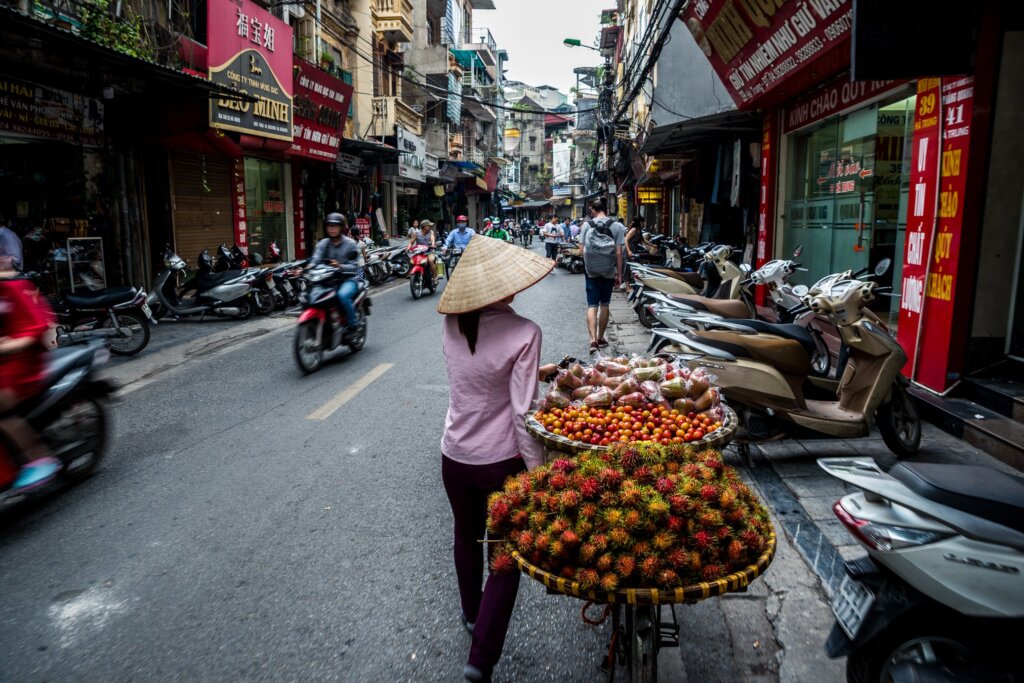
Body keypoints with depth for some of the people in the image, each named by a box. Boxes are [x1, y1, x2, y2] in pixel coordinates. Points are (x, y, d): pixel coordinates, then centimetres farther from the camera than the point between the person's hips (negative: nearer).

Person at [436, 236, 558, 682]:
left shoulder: (450, 325, -6)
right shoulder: (522, 332, -21)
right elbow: (522, 412, -20)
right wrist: (540, 471, -11)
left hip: (455, 456, 5)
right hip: (502, 460, -5)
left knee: (467, 537, 27)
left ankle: (472, 616, 50)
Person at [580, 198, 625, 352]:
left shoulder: (587, 225, -2)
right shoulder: (616, 226, -3)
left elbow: (582, 249, -1)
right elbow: (618, 252, -6)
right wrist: (619, 274, 1)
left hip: (591, 270, -1)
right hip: (608, 271, 1)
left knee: (592, 305, 1)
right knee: (604, 304, 13)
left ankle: (593, 340, -13)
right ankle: (600, 338, 23)